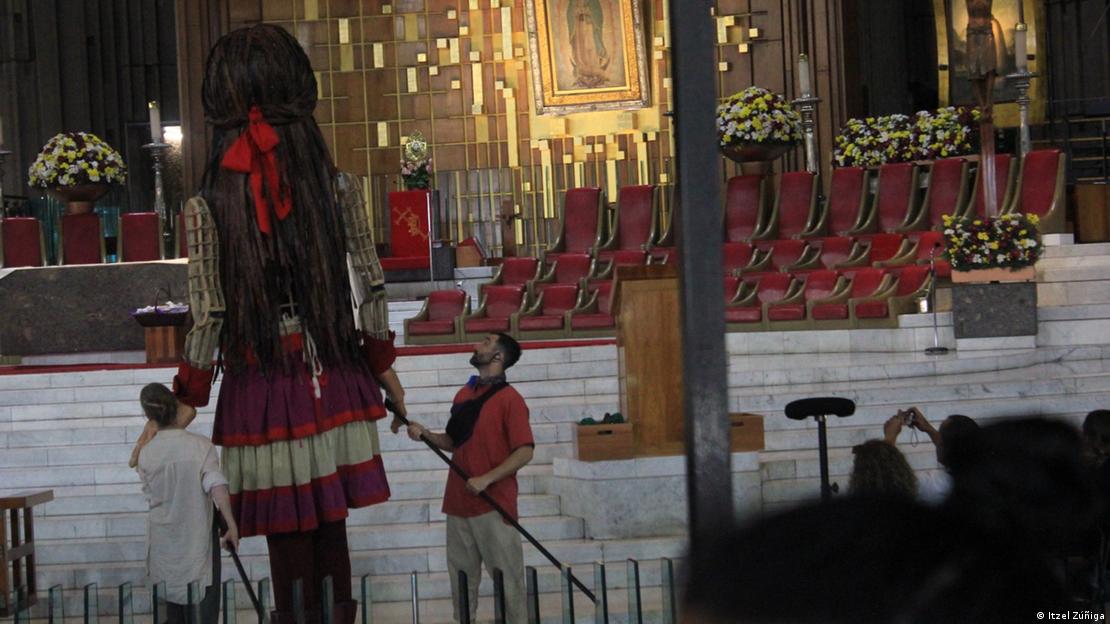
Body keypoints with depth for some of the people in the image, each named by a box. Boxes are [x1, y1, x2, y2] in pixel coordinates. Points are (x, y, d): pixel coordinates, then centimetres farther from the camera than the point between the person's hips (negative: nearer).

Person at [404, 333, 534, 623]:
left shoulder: (509, 399, -9)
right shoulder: (463, 395, 13)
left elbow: (525, 451, -14)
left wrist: (486, 479, -21)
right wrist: (425, 434, 4)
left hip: (494, 504, -7)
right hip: (458, 502, 7)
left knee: (506, 577, -2)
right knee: (461, 576, 11)